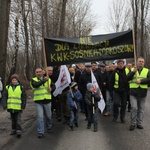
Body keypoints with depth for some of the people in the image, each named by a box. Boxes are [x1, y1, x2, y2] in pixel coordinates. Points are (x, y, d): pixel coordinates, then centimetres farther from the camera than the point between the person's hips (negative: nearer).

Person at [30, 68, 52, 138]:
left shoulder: (48, 79, 8)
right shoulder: (33, 80, 0)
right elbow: (36, 85, -21)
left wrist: (51, 88, -13)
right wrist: (44, 80, -25)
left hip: (47, 100, 2)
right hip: (38, 101, -2)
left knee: (48, 116, 15)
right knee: (40, 117, -6)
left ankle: (49, 126, 41)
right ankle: (40, 132, 1)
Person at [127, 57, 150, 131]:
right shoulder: (132, 70, 8)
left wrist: (141, 81, -17)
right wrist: (133, 72, -18)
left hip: (143, 93, 2)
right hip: (133, 93, -2)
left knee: (141, 109, 7)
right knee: (134, 108, -9)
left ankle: (139, 123, 18)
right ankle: (133, 124, 2)